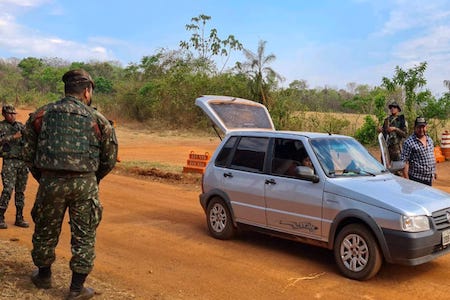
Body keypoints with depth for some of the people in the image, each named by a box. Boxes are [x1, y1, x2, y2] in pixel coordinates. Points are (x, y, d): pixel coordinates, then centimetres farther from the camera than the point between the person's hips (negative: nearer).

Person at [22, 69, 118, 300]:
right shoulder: (97, 119, 1)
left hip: (51, 182, 2)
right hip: (85, 184, -1)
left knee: (45, 231, 20)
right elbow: (110, 158, 5)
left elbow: (29, 151, 9)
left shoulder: (41, 114, 5)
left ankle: (43, 276, 39)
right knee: (84, 236, 10)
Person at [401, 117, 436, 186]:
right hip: (416, 178, -7)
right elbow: (404, 161, -16)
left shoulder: (429, 140, 11)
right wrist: (406, 178, -20)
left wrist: (434, 171, 20)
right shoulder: (409, 142, -13)